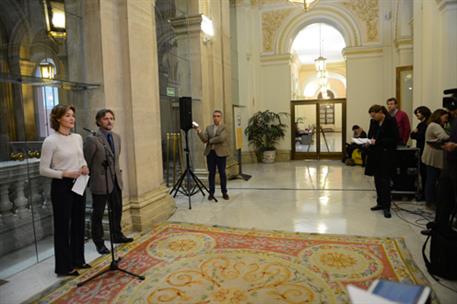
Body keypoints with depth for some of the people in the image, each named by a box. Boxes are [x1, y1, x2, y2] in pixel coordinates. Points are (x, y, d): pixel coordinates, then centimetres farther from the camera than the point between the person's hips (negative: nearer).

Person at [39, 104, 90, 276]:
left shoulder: (78, 138, 6)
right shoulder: (50, 141, -12)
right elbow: (43, 169, -11)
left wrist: (84, 167, -2)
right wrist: (65, 174, -22)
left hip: (78, 185, 7)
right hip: (62, 187, -6)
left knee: (78, 224, 15)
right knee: (62, 226, 5)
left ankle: (78, 260, 31)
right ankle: (64, 267, 19)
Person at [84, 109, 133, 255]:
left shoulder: (117, 137, 8)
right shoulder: (92, 139, -14)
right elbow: (86, 162, -8)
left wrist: (118, 172, 14)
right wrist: (88, 180, -2)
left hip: (116, 180, 7)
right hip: (100, 181, -7)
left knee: (117, 209, 18)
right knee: (98, 213, 8)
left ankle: (117, 235, 36)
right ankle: (99, 243, 22)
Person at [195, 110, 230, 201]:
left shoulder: (224, 127, -1)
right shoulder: (208, 128, 12)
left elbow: (221, 138, -17)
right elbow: (204, 139, 0)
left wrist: (210, 140, -7)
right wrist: (200, 132, -16)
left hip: (221, 153, -3)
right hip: (210, 153, 4)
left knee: (222, 173, 4)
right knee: (211, 173, 6)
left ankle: (224, 192, 15)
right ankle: (211, 193, 13)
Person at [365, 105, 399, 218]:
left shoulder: (391, 121, -10)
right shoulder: (374, 122, 10)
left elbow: (393, 139, -13)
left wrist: (377, 142, -19)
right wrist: (369, 141, -5)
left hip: (386, 155, -6)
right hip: (375, 154, 7)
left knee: (385, 180, -5)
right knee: (377, 180, 11)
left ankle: (386, 207, 1)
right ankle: (380, 203, 22)